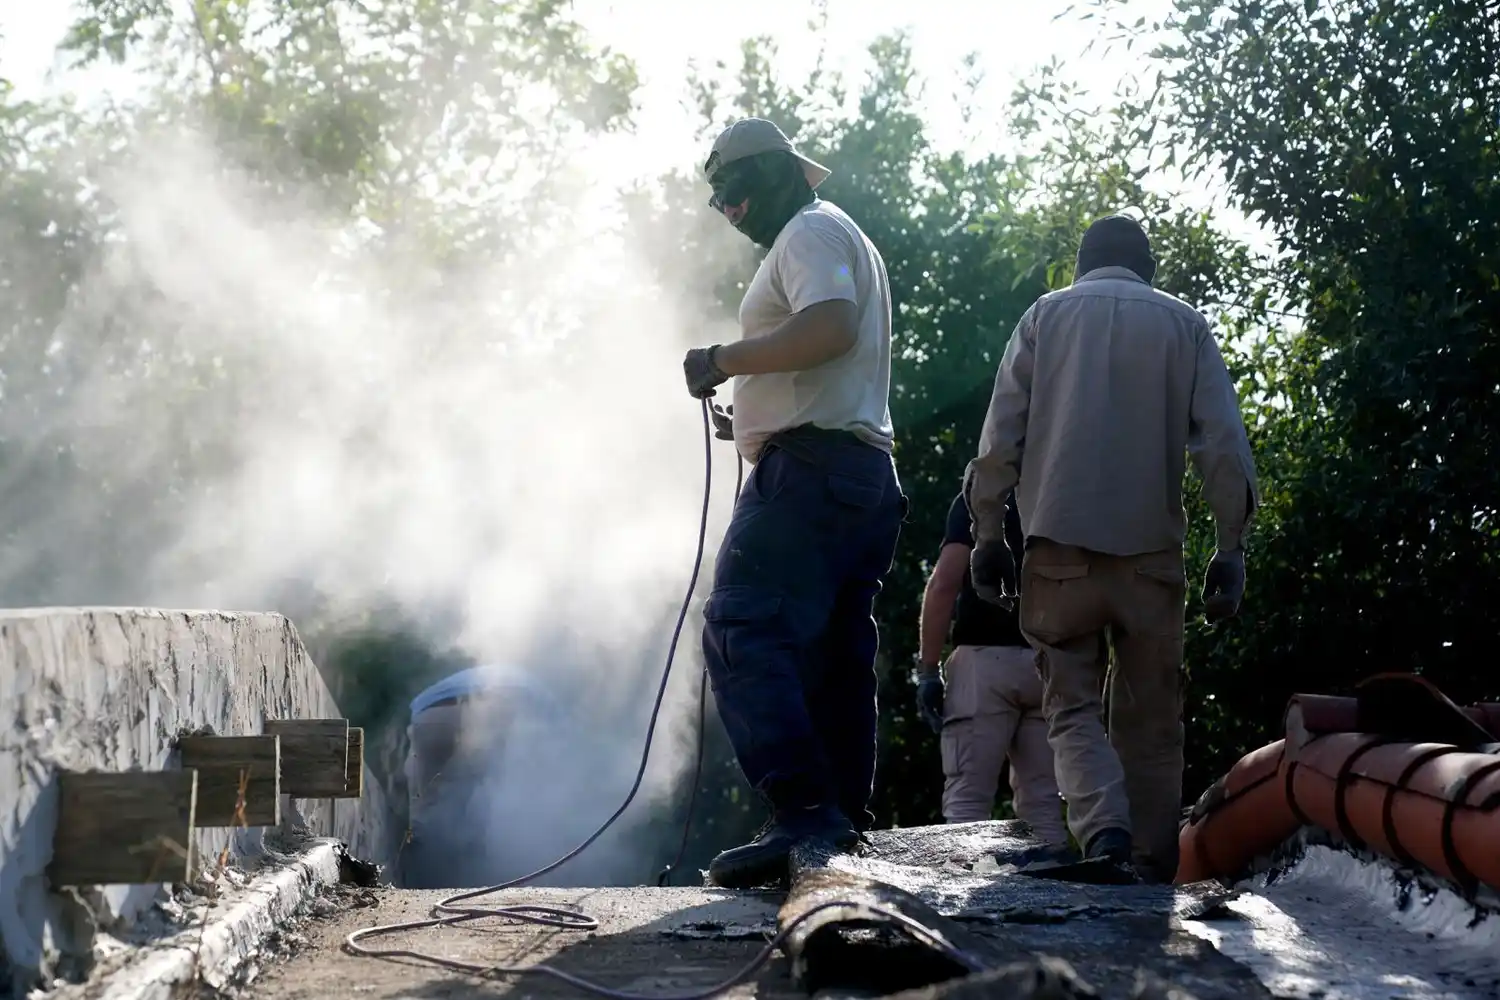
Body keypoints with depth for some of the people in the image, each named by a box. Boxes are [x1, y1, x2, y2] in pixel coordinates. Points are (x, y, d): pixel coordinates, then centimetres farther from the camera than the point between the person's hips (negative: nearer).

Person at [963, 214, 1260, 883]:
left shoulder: (1045, 315, 11)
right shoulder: (1184, 325, 10)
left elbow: (1001, 434, 2)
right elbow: (1223, 445, 2)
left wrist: (987, 534, 7)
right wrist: (1231, 547, 5)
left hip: (1061, 544, 0)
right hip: (1151, 549, 0)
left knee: (1072, 707, 2)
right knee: (1151, 719, 8)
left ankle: (1104, 834, -22)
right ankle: (1152, 868, 4)